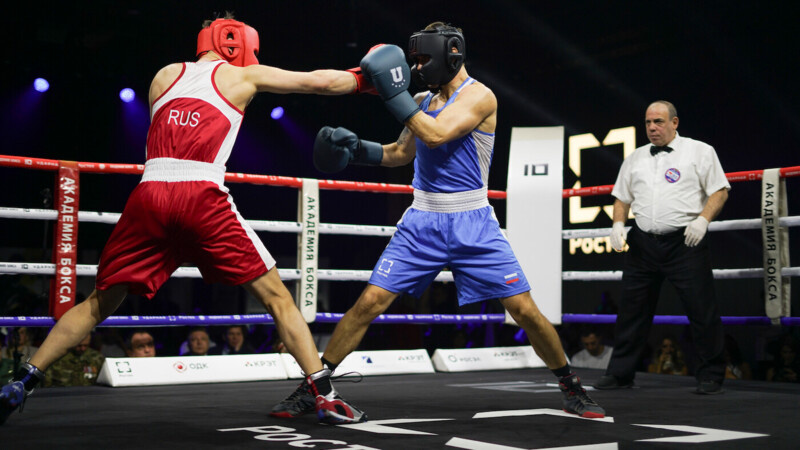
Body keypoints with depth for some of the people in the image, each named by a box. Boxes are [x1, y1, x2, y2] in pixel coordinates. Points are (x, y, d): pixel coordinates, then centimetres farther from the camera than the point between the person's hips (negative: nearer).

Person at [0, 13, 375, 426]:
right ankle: (325, 395, -1)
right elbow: (320, 82, 16)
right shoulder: (241, 76, 15)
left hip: (148, 195, 4)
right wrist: (364, 80, 29)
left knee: (99, 304, 17)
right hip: (201, 197, -4)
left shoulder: (165, 75, 24)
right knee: (277, 298, 4)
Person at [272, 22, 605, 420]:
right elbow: (401, 153, 22)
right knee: (369, 303, -5)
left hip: (473, 225, -4)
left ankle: (571, 388, 17)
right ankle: (311, 388, 3)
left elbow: (435, 135, -24)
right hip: (422, 222, 4)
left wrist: (394, 92, -20)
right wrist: (357, 149, 6)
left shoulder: (478, 96, -9)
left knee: (524, 309, -5)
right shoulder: (422, 100, 11)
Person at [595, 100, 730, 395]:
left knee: (701, 309, -3)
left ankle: (711, 376, 9)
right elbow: (622, 197, 21)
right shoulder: (635, 158, 16)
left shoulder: (700, 151, 4)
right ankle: (620, 373, 15)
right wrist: (618, 224, 4)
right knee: (632, 308, 6)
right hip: (643, 243, 4)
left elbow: (720, 191, 0)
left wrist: (702, 219, -15)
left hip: (685, 241, -4)